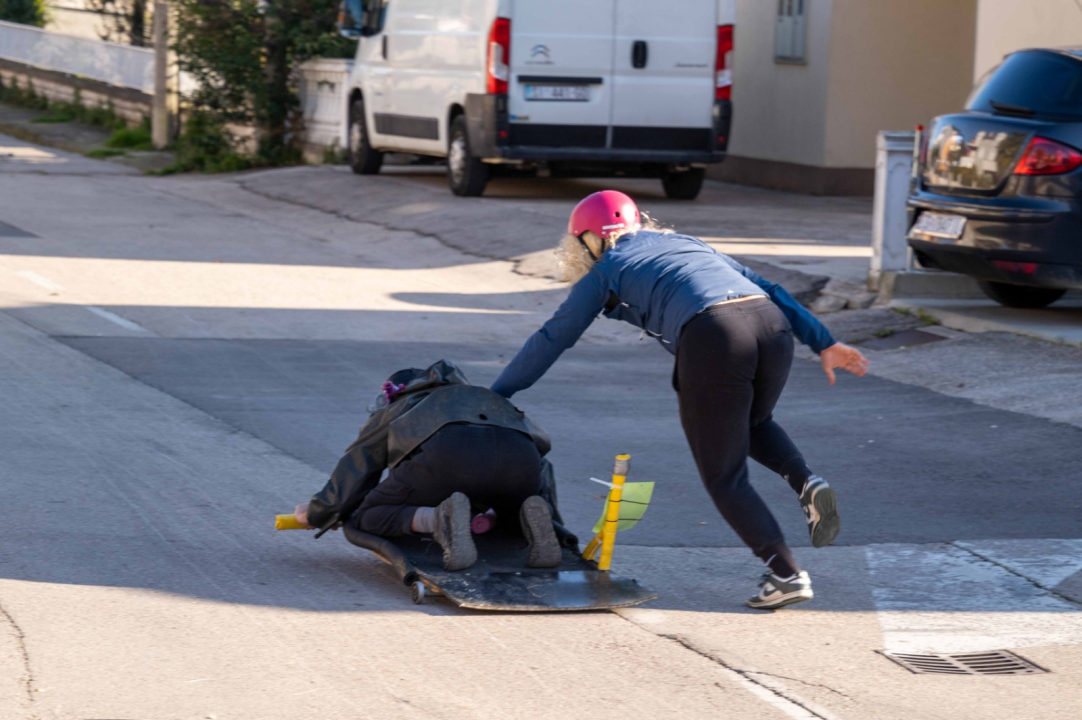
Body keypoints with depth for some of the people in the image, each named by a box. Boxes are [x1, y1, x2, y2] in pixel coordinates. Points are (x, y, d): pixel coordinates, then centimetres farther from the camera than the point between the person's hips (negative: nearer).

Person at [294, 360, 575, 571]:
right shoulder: (476, 396, 44)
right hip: (519, 454, 4)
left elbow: (350, 479, 35)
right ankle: (534, 515, -1)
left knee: (367, 517, 14)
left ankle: (436, 519, -17)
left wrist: (314, 514, 54)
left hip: (449, 455, -4)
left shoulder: (389, 414, 34)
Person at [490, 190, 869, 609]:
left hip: (711, 338, -5)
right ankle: (808, 484, 8)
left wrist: (494, 397, 34)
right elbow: (768, 288, 25)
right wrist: (823, 343, 22)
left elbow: (552, 339, 25)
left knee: (724, 477, 9)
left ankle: (786, 574, -5)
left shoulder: (605, 272, 21)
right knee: (753, 424, 34)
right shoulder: (685, 243, 34)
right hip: (772, 324, 5)